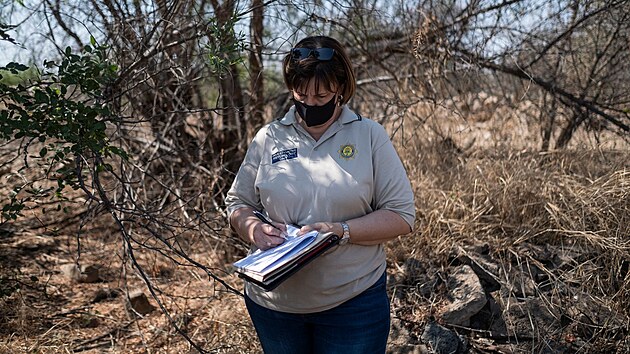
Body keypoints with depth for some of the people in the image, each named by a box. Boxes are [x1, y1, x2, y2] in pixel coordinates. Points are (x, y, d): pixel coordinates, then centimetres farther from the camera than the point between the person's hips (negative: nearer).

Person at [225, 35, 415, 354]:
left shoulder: (369, 136, -5)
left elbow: (401, 215, -7)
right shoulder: (268, 138, 1)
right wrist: (253, 228, -14)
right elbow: (237, 204, 8)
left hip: (354, 302, -2)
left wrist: (342, 231, -20)